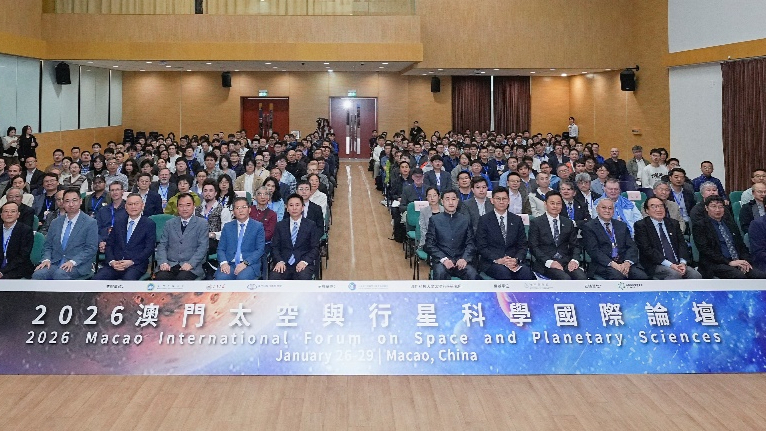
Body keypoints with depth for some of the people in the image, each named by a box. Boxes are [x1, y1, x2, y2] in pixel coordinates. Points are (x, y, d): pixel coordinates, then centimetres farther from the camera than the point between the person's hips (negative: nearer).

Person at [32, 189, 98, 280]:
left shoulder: (90, 223, 1)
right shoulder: (55, 223, 18)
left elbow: (91, 248, -6)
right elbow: (48, 245, 19)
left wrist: (73, 262, -18)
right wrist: (46, 259, -3)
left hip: (77, 265, -4)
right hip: (55, 263, 5)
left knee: (59, 274, -35)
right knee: (37, 274, -25)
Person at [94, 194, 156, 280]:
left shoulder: (149, 224, 5)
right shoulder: (118, 222, 17)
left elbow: (149, 249, -3)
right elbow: (109, 244, 14)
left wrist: (131, 262, -14)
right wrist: (112, 261, -5)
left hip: (136, 264, -4)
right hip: (115, 263, 4)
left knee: (128, 279, -36)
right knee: (97, 278, -24)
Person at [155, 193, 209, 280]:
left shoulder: (202, 223, 8)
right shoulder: (169, 223, 18)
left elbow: (202, 247, -1)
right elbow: (162, 245, 13)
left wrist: (191, 264, -15)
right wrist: (163, 262, -6)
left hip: (191, 267, -2)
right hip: (170, 264, 2)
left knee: (182, 278, -34)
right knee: (160, 277, -29)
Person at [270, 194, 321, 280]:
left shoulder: (311, 225, 7)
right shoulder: (280, 225, 13)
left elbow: (315, 248, 2)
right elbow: (275, 247, 10)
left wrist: (304, 262, -15)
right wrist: (279, 261, -10)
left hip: (303, 263, -1)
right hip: (284, 263, 2)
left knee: (303, 277, -35)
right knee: (273, 277, -30)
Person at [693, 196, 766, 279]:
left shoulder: (730, 223, 22)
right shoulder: (700, 226, 3)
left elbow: (742, 245, 21)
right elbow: (705, 250, -7)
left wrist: (745, 261, -1)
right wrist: (729, 262, -15)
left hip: (738, 262, 5)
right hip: (716, 265, -5)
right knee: (740, 275, -34)